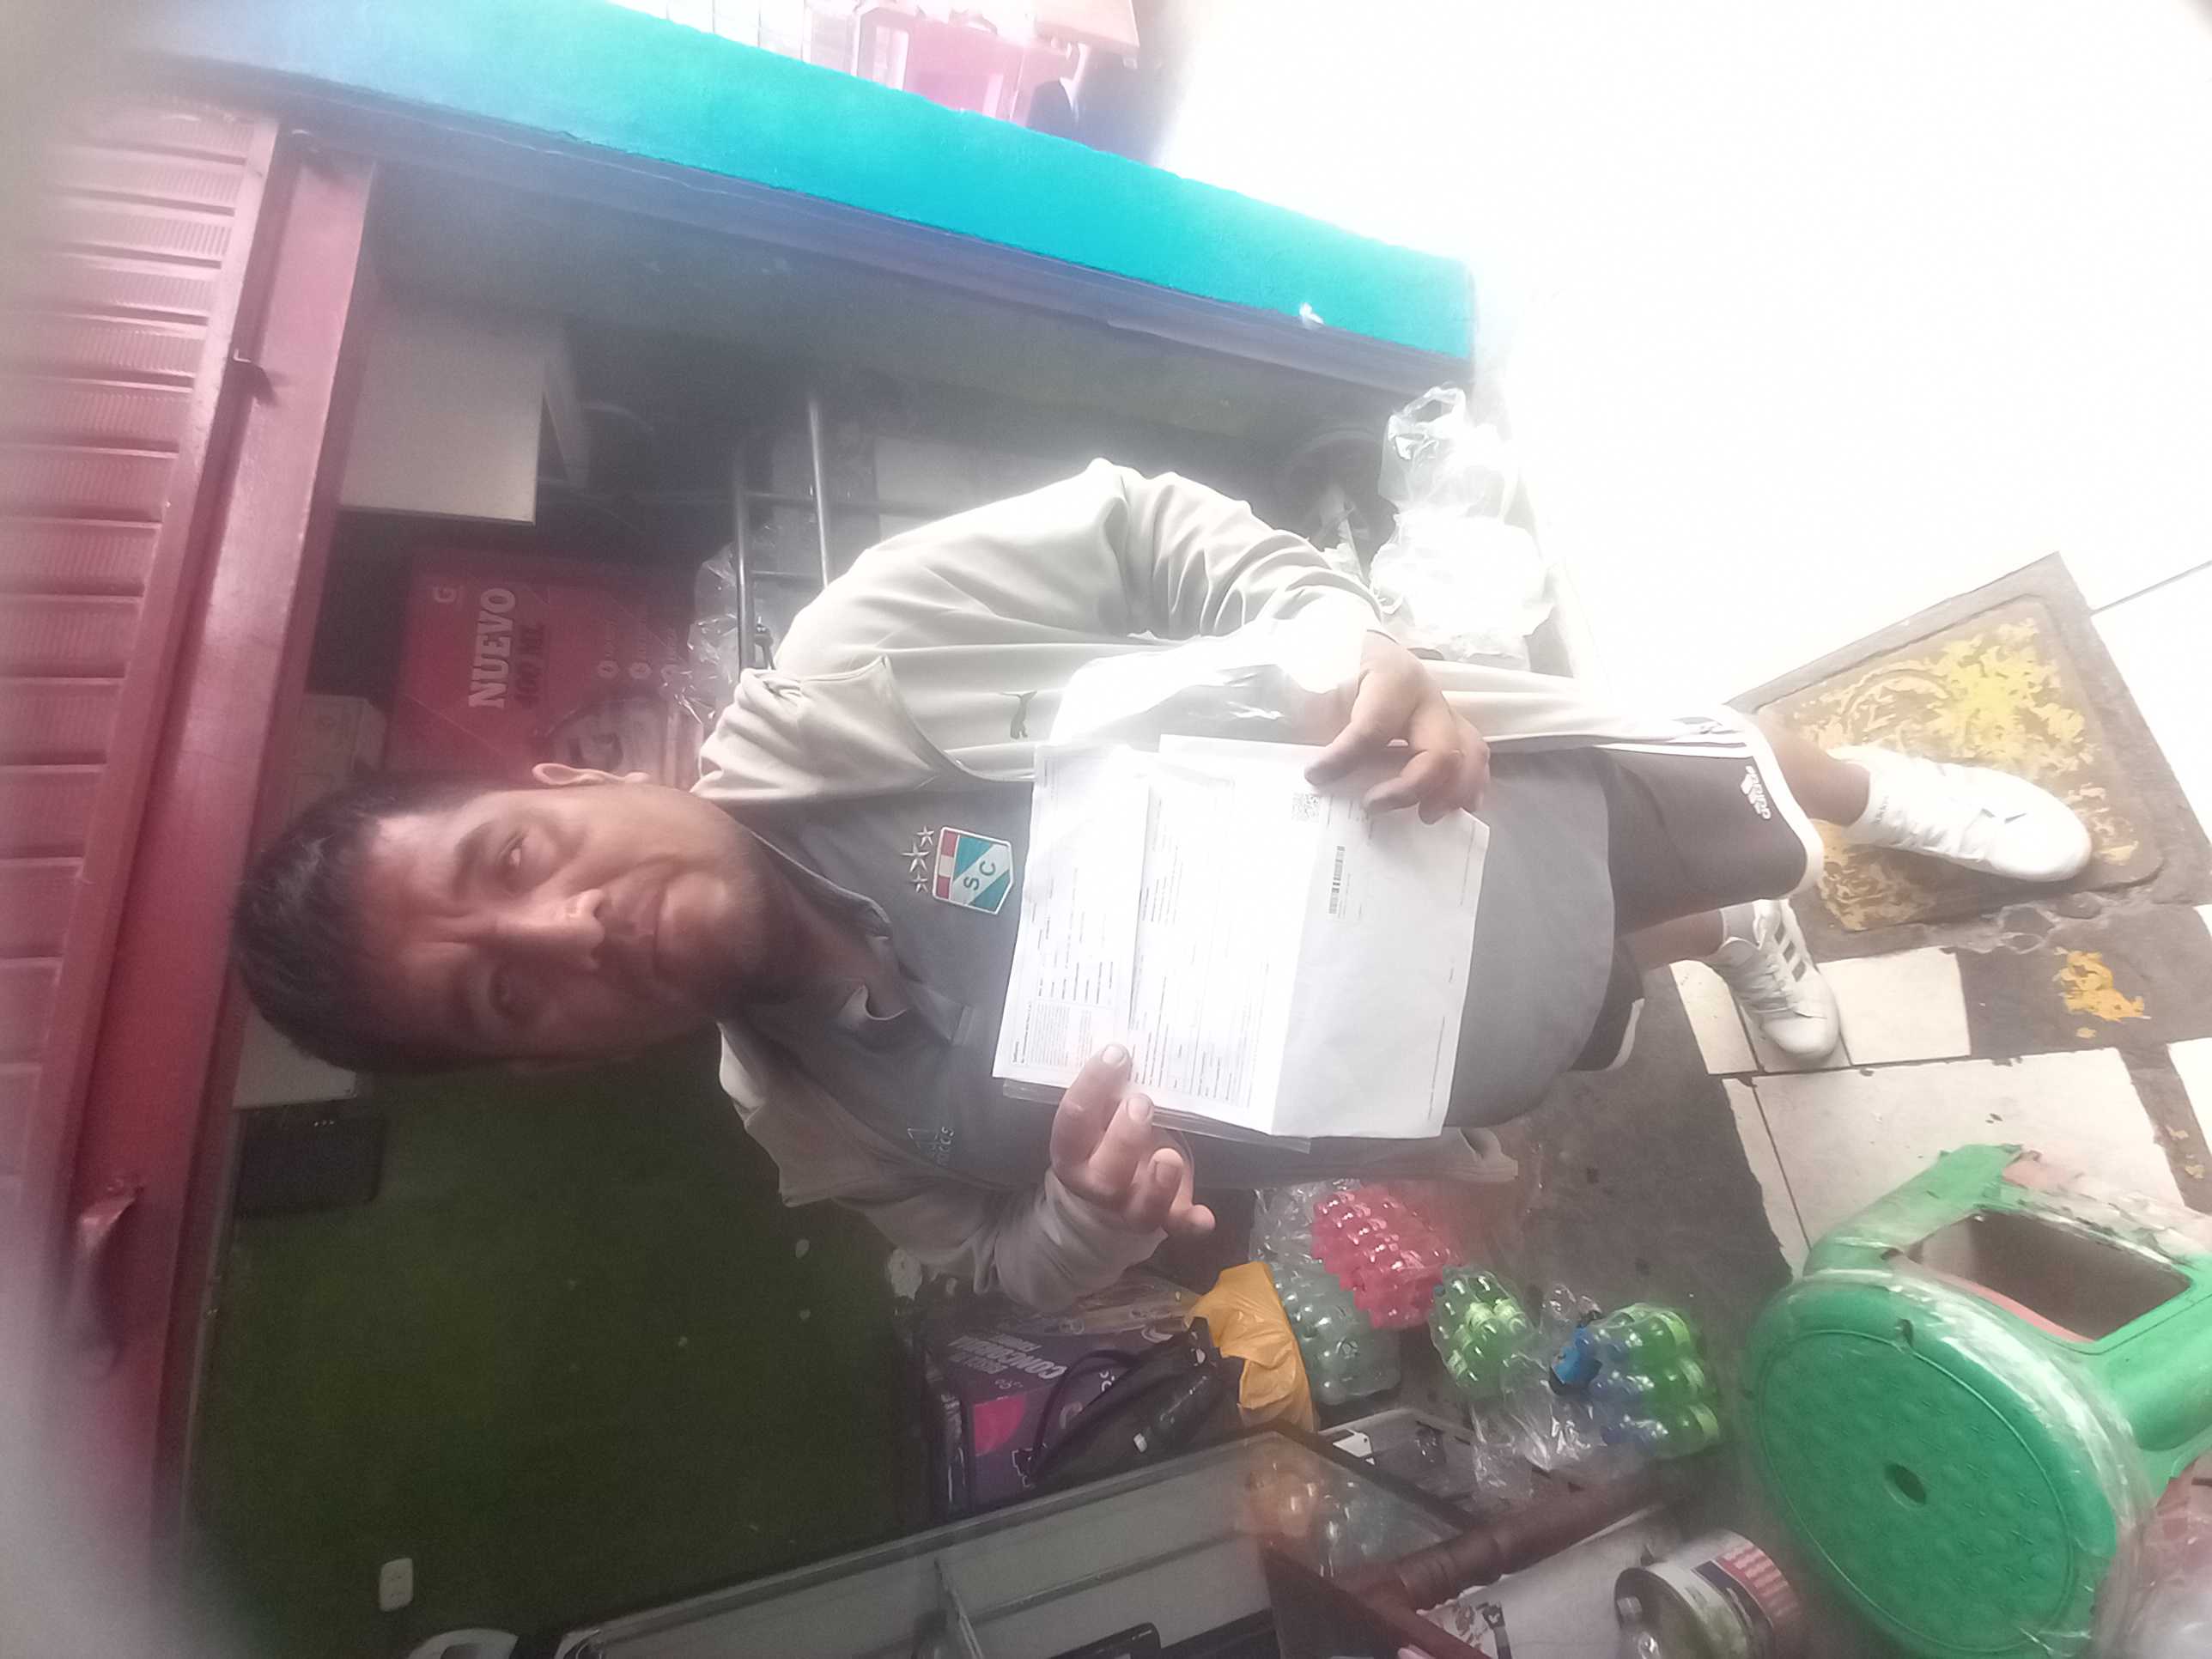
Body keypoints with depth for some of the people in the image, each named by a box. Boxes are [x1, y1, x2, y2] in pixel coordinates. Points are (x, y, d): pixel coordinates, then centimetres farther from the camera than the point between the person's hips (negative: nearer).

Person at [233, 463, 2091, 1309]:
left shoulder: (836, 677, -25)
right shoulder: (823, 1126, -14)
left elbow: (1145, 524, -16)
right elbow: (1023, 1269, -1)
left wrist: (1359, 642, -31)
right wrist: (1091, 1200, -25)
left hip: (1528, 800, 1)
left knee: (1762, 780, 27)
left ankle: (1881, 795, 66)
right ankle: (1733, 939, 65)